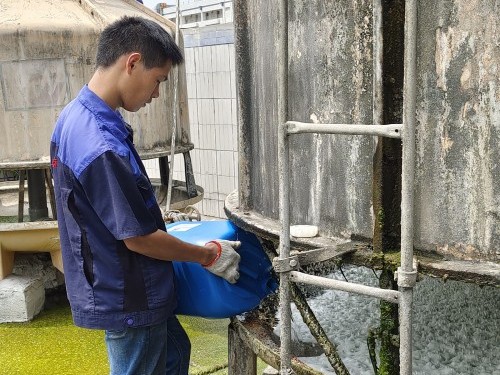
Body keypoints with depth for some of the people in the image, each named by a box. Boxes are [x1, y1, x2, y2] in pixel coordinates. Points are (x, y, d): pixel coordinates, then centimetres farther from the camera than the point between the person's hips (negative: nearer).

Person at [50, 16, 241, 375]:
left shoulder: (75, 114, -1)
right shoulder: (103, 147, -32)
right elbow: (138, 238, -24)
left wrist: (157, 218, 18)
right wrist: (209, 255, -11)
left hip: (111, 288, 9)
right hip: (127, 301, -9)